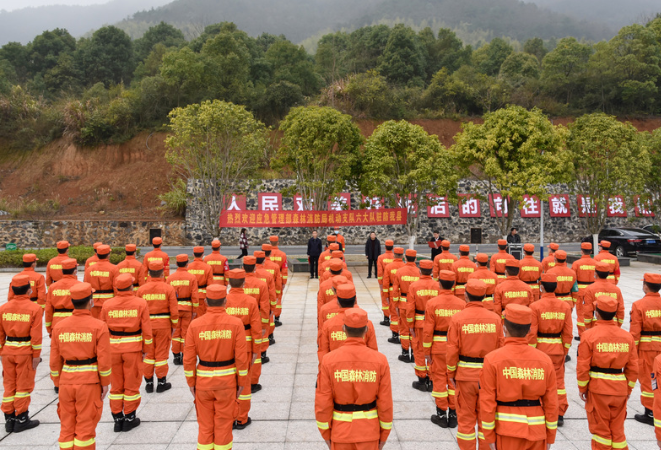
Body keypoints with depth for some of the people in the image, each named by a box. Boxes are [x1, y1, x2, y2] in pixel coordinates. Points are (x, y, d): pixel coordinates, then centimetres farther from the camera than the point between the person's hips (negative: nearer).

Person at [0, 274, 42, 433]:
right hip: (25, 352, -4)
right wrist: (36, 355, -6)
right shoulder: (34, 308, -12)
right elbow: (36, 335, -13)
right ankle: (21, 419, 13)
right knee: (24, 385, 7)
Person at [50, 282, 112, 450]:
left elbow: (55, 360, 5)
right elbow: (104, 360, -12)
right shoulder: (99, 327, -11)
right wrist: (105, 383, 0)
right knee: (86, 426, 6)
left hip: (66, 382, 4)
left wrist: (60, 381, 16)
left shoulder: (59, 326, 1)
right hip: (89, 381, -4)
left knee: (67, 426, 15)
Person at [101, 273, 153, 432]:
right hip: (133, 348, -2)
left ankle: (117, 419, 21)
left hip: (113, 348, 2)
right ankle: (129, 418, 17)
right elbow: (146, 329, -7)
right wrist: (146, 348, 4)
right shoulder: (140, 303, -8)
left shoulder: (107, 305, -3)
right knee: (131, 384, 9)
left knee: (116, 385, 14)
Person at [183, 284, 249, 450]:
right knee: (224, 424, 12)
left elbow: (189, 358, -6)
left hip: (203, 380, 1)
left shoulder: (195, 325, -9)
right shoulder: (236, 323, -12)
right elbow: (241, 357, -11)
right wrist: (242, 382, 0)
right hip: (227, 380, -1)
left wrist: (191, 382, 7)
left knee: (205, 424, 16)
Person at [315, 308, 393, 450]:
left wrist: (325, 433, 4)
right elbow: (385, 402, -8)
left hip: (340, 430, 0)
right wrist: (384, 435, 5)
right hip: (369, 430, 0)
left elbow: (323, 402, -10)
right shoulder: (380, 361, -14)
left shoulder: (328, 360, -15)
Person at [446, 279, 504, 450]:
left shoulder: (458, 318, -10)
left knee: (466, 418, 10)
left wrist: (451, 374, 1)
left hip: (465, 374, -2)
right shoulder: (495, 318, -4)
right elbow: (500, 348, -1)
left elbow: (452, 350, -10)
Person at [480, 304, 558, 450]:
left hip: (507, 432, -2)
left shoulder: (492, 359, -11)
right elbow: (551, 402, 2)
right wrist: (550, 435, 12)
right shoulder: (545, 360, -3)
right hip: (537, 431, 3)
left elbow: (487, 402, -10)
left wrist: (489, 436, 0)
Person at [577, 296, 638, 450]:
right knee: (617, 429, 16)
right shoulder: (627, 336, 1)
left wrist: (582, 388, 0)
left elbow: (583, 366, -12)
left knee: (600, 428, 9)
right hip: (620, 389, 4)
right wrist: (628, 389, 16)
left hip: (597, 388, -4)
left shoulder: (589, 335, -12)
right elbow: (633, 367, 4)